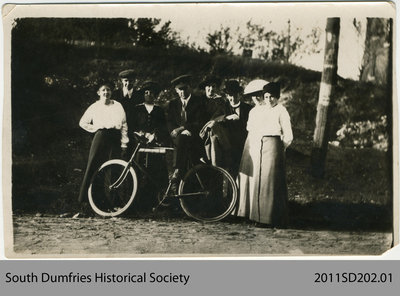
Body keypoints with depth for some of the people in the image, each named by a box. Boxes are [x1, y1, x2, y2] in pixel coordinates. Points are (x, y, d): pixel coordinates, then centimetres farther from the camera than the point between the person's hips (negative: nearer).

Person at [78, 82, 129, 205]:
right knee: (93, 165, -8)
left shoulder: (117, 106, 13)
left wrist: (124, 142, -1)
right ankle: (84, 196, -5)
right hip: (101, 137, -1)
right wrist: (94, 129, 7)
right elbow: (83, 122, 20)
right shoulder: (94, 107, 13)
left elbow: (124, 124, 7)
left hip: (115, 138, 1)